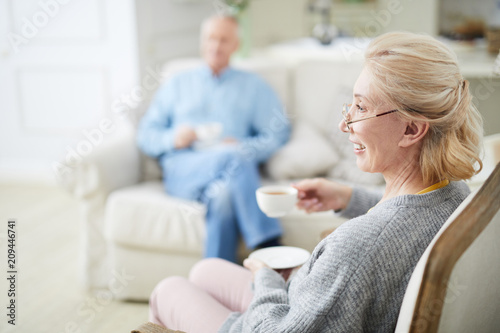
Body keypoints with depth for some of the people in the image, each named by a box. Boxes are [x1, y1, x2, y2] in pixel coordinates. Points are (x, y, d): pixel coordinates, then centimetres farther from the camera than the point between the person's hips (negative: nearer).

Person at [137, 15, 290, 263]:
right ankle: (271, 248, -40)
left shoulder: (253, 86, 24)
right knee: (232, 158, -35)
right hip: (182, 170, 0)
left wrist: (242, 148, -9)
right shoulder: (177, 85, 27)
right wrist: (173, 138, -4)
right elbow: (146, 134, 19)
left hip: (233, 166, 1)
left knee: (223, 195, -39)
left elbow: (278, 133, 10)